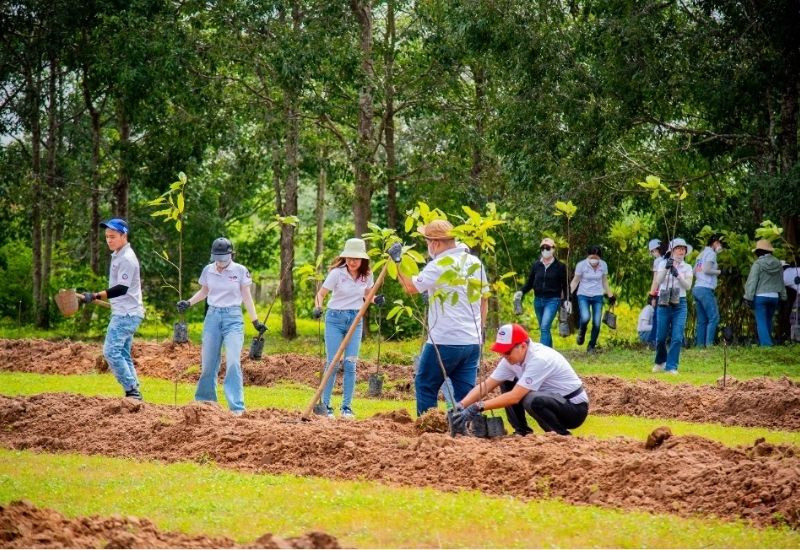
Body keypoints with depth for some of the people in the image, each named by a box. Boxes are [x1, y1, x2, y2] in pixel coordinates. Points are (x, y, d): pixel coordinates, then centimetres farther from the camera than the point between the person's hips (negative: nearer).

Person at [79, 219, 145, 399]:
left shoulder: (127, 259, -17)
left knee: (111, 351, -16)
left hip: (127, 314, -11)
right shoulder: (117, 255, 15)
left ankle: (132, 390, -17)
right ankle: (134, 393, 12)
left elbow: (122, 289, -25)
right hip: (123, 313, 11)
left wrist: (96, 296, -31)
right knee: (123, 354, 11)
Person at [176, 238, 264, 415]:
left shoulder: (240, 271, -4)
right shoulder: (208, 270, 3)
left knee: (233, 362, -14)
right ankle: (204, 400, 23)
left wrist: (255, 321, -1)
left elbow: (246, 297, 2)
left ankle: (237, 407, -13)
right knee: (208, 362, 6)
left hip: (233, 317, -3)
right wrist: (188, 303, 3)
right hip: (213, 316, 3)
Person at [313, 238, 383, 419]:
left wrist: (376, 299, -7)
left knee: (350, 364, -1)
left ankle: (347, 407, 6)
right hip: (335, 318, -3)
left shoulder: (367, 275, -1)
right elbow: (321, 294, -13)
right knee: (333, 363, -4)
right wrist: (318, 308, -33)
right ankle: (325, 404, 5)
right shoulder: (337, 273, -13)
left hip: (356, 320, 3)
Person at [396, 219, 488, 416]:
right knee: (465, 392, 6)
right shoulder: (475, 263, 10)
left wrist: (397, 263, -2)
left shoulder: (439, 266, -13)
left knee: (425, 385, 8)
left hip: (444, 341, -7)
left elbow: (411, 287, -12)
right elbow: (483, 299, 17)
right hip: (472, 342, 7)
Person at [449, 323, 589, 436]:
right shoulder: (511, 359, -5)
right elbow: (485, 386, -6)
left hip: (575, 408, -8)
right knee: (507, 385, 1)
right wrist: (461, 405, -21)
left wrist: (478, 407, -35)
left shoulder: (539, 359, -30)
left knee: (532, 401, -35)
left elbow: (515, 397, -34)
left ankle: (562, 437, -12)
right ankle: (522, 432, 6)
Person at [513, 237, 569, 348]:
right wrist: (521, 292, -4)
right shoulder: (536, 265, 6)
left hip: (552, 300, -5)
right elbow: (530, 283, 12)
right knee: (544, 329, 11)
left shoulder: (560, 267, -2)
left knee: (545, 327, -19)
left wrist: (566, 300, -8)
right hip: (538, 300, 5)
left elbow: (565, 285, 3)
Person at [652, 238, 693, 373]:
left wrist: (678, 275, -18)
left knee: (677, 337, -10)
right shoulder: (663, 264, 7)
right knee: (661, 337, 4)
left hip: (679, 304, 0)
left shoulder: (687, 268, 8)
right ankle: (660, 362, 28)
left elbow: (688, 286, -4)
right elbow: (658, 281, -6)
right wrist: (666, 268, -20)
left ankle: (671, 366, -5)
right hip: (664, 303, 0)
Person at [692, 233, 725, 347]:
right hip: (706, 289, -9)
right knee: (713, 318, -9)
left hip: (697, 288, 9)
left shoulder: (702, 254, 20)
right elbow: (706, 269, -17)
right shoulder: (711, 253, -6)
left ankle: (699, 344, 3)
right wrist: (718, 272, -2)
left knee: (702, 320, 7)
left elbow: (694, 272, 20)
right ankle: (709, 344, -17)